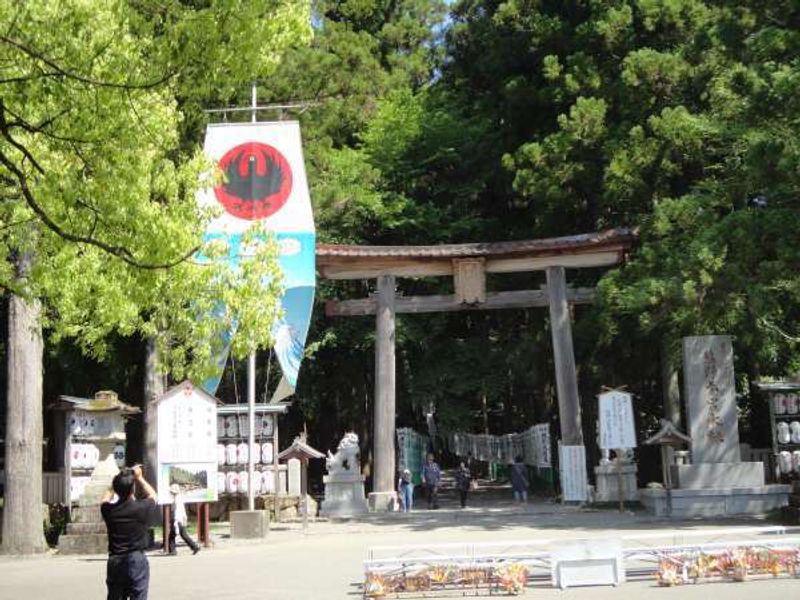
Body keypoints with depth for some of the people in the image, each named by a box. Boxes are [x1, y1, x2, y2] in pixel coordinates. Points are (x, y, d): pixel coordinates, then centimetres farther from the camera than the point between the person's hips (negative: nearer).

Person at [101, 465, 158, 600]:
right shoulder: (141, 508, -10)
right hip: (137, 560, -3)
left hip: (114, 562, 3)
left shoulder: (108, 510, -4)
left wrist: (118, 481, 24)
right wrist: (139, 477, 19)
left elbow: (106, 498, 22)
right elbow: (152, 495, 13)